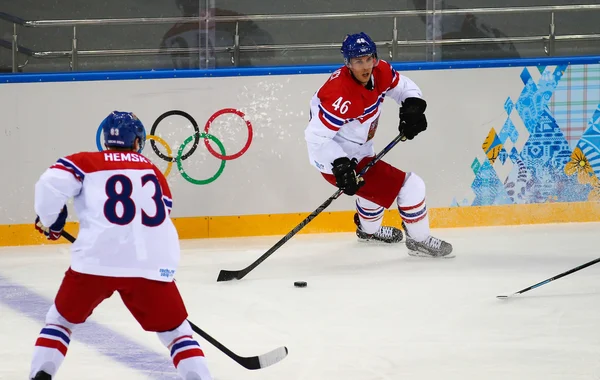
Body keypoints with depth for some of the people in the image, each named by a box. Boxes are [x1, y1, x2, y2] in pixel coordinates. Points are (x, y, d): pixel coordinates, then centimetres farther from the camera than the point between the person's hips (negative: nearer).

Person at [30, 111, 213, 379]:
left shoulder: (85, 163, 12)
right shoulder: (153, 172, 23)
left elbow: (51, 184, -4)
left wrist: (48, 220, 14)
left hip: (96, 261, -1)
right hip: (151, 264, 1)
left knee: (62, 319, 21)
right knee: (176, 331, 16)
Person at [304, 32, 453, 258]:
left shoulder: (381, 72, -10)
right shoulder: (341, 96, -34)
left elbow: (404, 86, 11)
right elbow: (316, 137, -34)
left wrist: (412, 106, -9)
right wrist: (339, 166, -41)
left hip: (358, 151, 10)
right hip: (334, 158, -9)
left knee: (375, 184, 38)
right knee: (409, 187, -9)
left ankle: (368, 230, 67)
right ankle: (419, 241, 10)